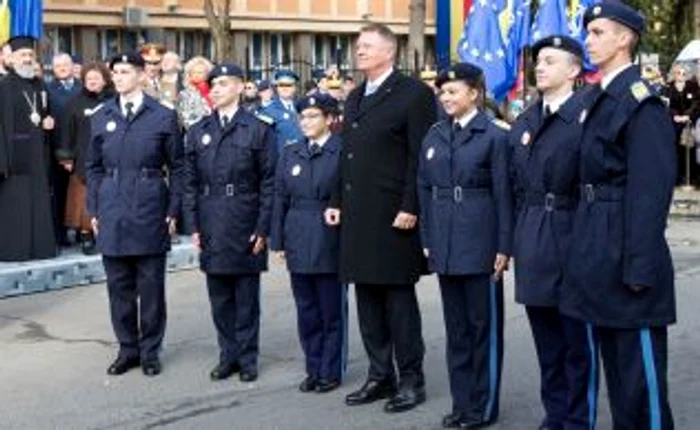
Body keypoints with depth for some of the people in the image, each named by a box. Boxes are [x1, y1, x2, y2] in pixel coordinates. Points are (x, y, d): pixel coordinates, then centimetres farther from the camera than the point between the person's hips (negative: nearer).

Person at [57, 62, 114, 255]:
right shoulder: (75, 104, 7)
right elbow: (67, 132, 7)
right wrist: (66, 156, 0)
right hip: (84, 162, 0)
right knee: (85, 201, -2)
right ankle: (86, 237, 3)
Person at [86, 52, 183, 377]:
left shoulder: (164, 117, 1)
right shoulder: (101, 118, 9)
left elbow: (177, 167, 2)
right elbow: (93, 167, 13)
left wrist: (173, 211, -3)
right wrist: (93, 210, 6)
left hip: (150, 214, -3)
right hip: (112, 216, 3)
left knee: (151, 287, 4)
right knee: (119, 286, 8)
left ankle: (150, 350, 17)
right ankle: (127, 348, 20)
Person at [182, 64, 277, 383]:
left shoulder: (258, 130, -1)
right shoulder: (198, 132, 10)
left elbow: (269, 183, -3)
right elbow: (191, 183, 10)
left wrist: (262, 229, -8)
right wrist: (194, 225, 3)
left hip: (245, 227, -3)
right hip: (211, 228, 3)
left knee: (246, 297, 5)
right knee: (219, 298, 9)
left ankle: (247, 358, 14)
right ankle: (228, 355, 20)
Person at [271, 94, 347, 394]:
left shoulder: (342, 153, -5)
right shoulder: (290, 154, 10)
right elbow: (281, 199, 11)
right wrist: (278, 241, 7)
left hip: (330, 242, -5)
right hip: (298, 243, 5)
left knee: (332, 311, 4)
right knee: (306, 311, 11)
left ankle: (331, 372, 15)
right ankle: (313, 370, 21)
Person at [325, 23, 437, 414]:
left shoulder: (414, 93, -7)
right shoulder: (355, 98, 17)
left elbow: (421, 156, -12)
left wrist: (410, 208, -18)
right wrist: (338, 202, 12)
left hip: (393, 216, -7)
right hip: (357, 216, 7)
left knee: (399, 299, -1)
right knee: (368, 299, 11)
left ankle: (411, 380, 10)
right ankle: (380, 375, 21)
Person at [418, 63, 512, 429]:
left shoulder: (493, 136, -5)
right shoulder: (434, 136, 10)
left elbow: (503, 194, -7)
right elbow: (425, 190, 12)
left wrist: (504, 247, -10)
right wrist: (427, 240, 7)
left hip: (479, 241, -5)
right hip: (445, 243, 5)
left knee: (483, 324, 4)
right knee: (455, 325, 12)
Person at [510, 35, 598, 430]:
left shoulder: (587, 116, -8)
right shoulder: (524, 123, 13)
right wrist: (519, 239, 11)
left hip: (571, 240, -7)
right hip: (533, 246, 7)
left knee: (577, 340, 3)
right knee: (547, 341, 14)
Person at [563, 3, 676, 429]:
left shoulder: (641, 101, -14)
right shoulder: (597, 97, 13)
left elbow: (652, 189, -19)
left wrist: (639, 267, -21)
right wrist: (586, 250, 12)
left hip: (625, 251, -9)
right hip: (598, 251, 9)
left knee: (640, 362, 1)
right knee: (612, 357, 17)